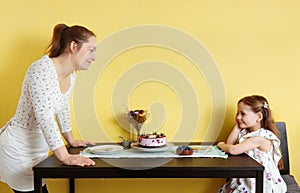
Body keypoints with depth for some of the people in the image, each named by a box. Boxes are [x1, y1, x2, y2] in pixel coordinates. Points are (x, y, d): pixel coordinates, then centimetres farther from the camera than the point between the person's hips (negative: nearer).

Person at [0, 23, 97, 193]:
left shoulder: (71, 75, 3)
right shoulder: (42, 69, -23)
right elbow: (45, 118, -31)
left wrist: (71, 140, 27)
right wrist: (65, 157, -34)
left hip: (39, 147, 8)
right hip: (18, 149, -8)